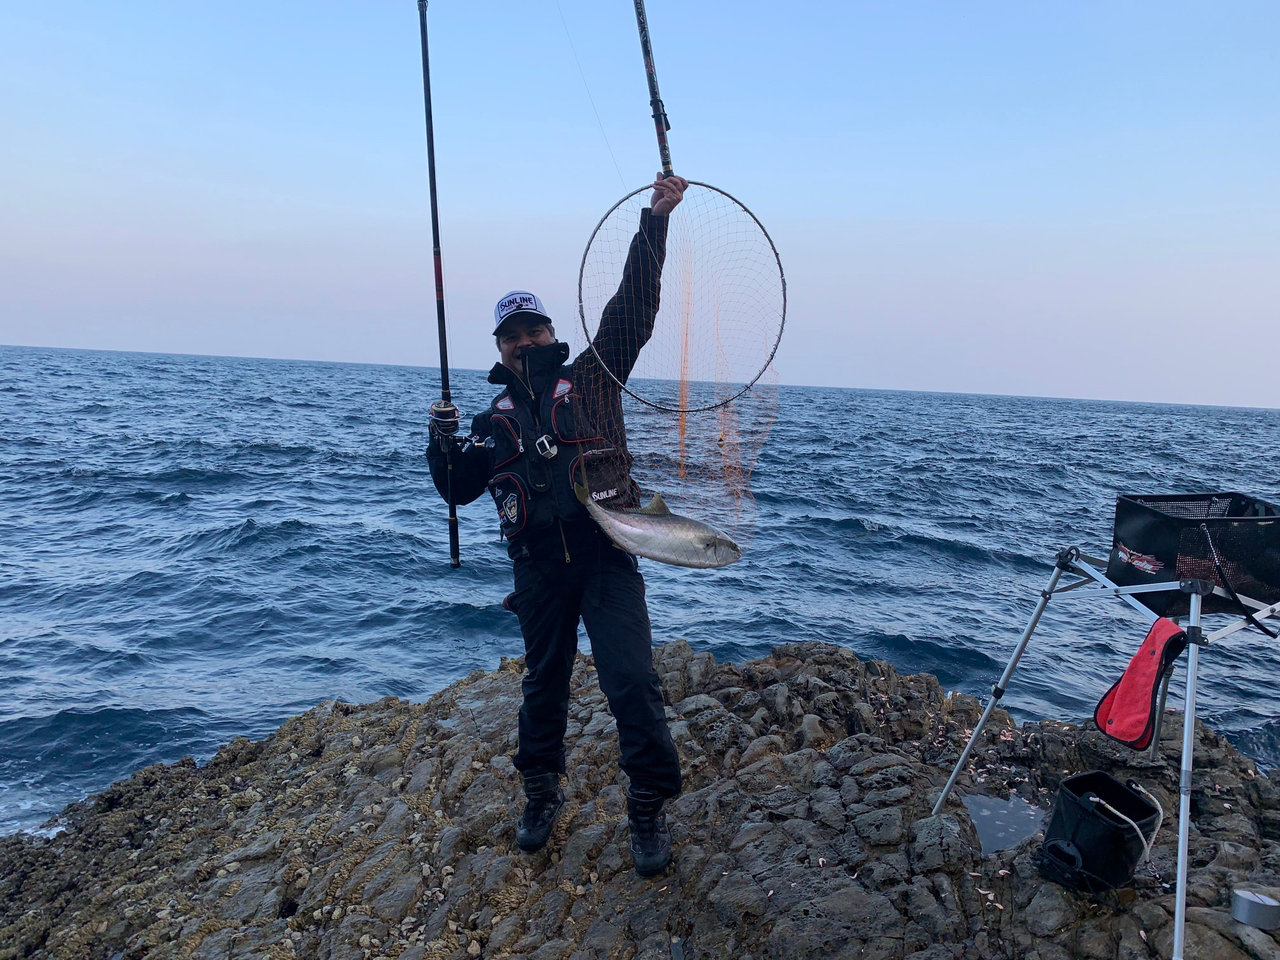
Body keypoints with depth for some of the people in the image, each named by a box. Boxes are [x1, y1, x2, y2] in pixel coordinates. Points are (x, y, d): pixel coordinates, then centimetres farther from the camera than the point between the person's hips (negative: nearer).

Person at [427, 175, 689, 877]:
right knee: (544, 681, 15)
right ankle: (542, 792, 36)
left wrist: (655, 220, -10)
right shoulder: (496, 418, 15)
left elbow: (635, 303, -3)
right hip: (538, 567, 3)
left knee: (631, 680, -8)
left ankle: (649, 808, 10)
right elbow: (457, 488, 14)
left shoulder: (592, 378, 6)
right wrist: (442, 438, -5)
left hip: (605, 555, -3)